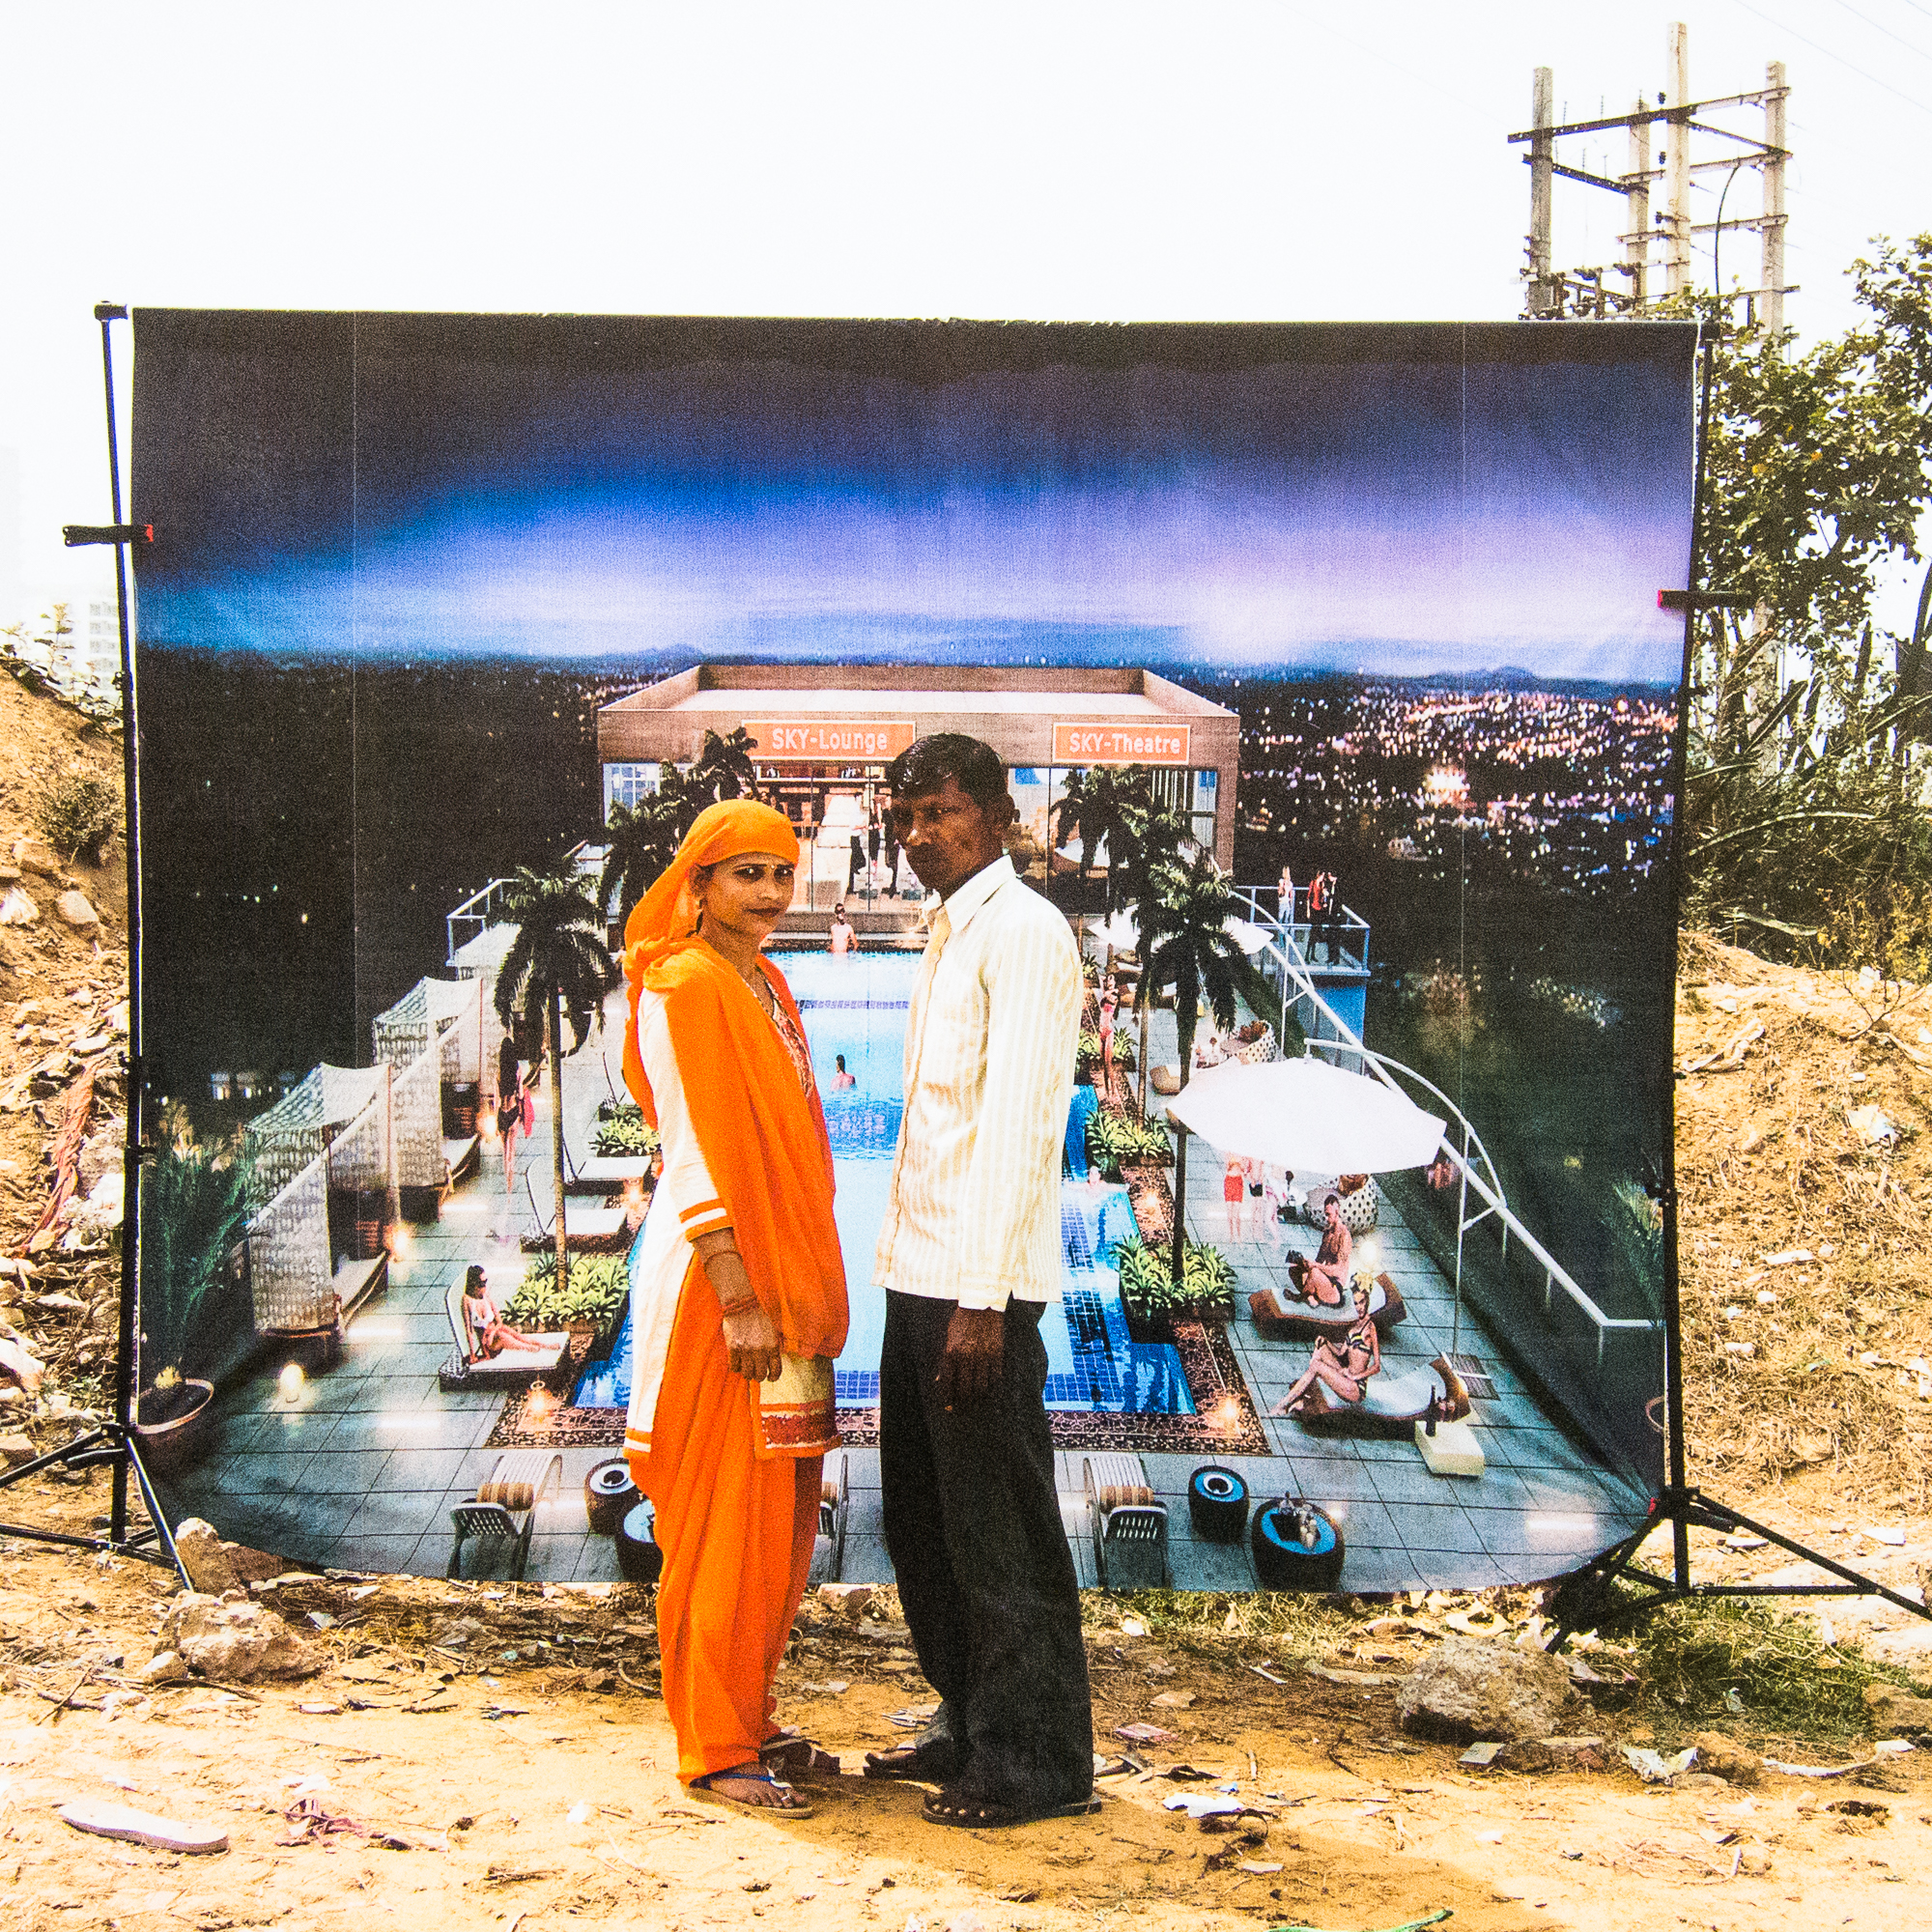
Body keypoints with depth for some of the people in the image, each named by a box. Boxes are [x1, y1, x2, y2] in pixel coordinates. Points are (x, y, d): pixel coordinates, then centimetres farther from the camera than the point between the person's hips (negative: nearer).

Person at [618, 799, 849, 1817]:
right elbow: (694, 1156, -18)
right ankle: (714, 1749, 8)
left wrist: (805, 1293, 16)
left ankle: (750, 1722, 25)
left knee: (780, 1520, 14)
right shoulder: (681, 986, -13)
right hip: (715, 1281, -9)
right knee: (725, 1522, -2)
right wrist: (738, 1300, -21)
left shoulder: (766, 983, 14)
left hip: (784, 1280, 9)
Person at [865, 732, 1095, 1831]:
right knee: (924, 1523, 16)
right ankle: (969, 1731, 28)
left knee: (1002, 1532, -1)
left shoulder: (1022, 931, -12)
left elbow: (1018, 1123, -19)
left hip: (980, 1287, -9)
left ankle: (1043, 1765, 9)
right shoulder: (951, 936, 17)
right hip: (923, 1279, 9)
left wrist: (981, 1300, -22)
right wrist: (919, 1279, 14)